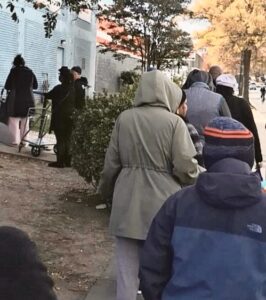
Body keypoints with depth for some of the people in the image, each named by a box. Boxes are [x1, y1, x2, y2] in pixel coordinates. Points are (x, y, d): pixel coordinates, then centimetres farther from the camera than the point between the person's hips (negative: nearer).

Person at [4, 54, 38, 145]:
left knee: (14, 121, 5)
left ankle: (15, 140, 1)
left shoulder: (14, 71, -6)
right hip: (28, 99, 4)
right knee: (25, 121, 14)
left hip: (15, 99, -4)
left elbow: (7, 86, -6)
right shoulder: (30, 72, 6)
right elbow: (35, 86, 12)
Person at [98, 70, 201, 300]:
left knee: (127, 268, 12)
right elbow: (185, 168, -11)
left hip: (127, 204, 2)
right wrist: (199, 178, 11)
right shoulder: (174, 121, -9)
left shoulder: (124, 118, 0)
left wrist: (106, 191, 22)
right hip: (162, 205, -2)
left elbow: (111, 163, 5)